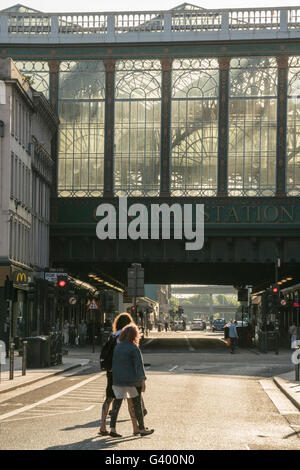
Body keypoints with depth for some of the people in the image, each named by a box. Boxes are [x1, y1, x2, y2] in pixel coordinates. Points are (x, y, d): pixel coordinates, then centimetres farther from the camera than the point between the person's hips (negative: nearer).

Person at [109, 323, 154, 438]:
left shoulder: (117, 347, 6)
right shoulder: (134, 348, -13)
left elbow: (114, 363, 10)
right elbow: (139, 365, -16)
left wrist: (115, 378, 16)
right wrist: (143, 381, -15)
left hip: (117, 380, 5)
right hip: (131, 380, -5)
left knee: (117, 403, 7)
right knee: (137, 404, 7)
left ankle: (112, 429, 1)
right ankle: (142, 429, 16)